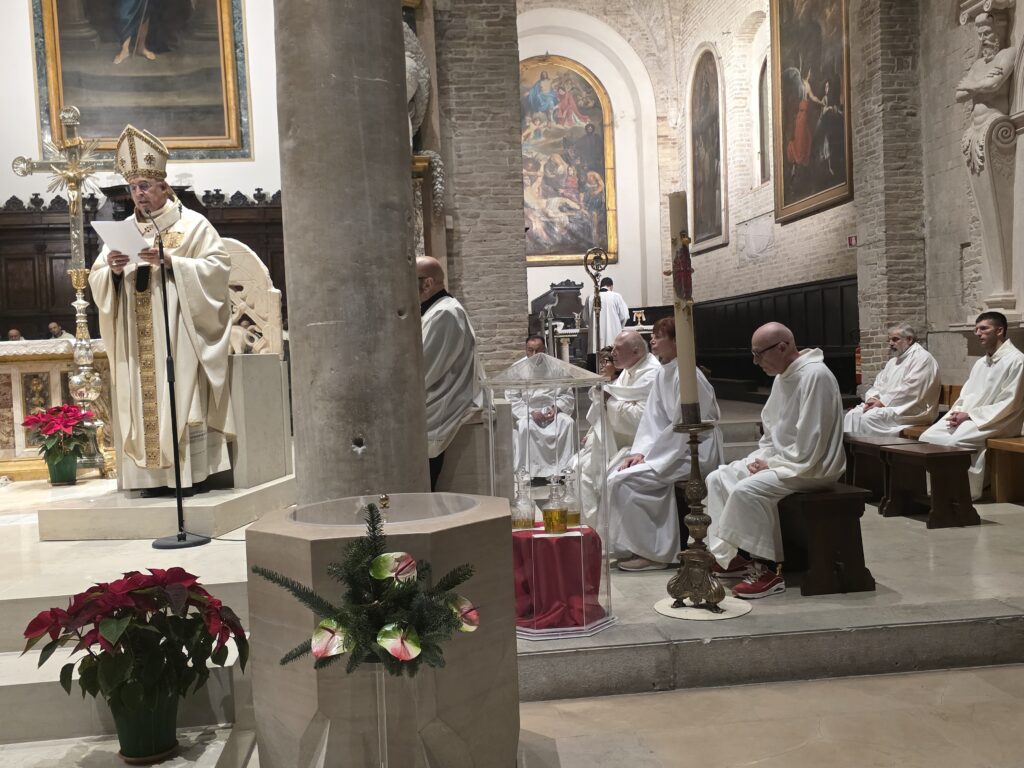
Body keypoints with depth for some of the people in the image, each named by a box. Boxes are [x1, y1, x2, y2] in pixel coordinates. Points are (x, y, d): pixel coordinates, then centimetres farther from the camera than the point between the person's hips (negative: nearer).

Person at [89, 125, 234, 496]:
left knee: (182, 397, -7)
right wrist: (112, 269, -10)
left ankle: (190, 473, -3)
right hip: (137, 337, 5)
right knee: (144, 402, 1)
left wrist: (170, 261, -17)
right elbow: (97, 280, 13)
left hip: (179, 331, -5)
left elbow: (218, 266, -8)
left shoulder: (192, 224, 3)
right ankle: (155, 475, 5)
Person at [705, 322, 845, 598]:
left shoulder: (815, 375, -20)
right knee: (718, 479, 3)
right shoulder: (782, 377, 10)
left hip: (811, 468, -10)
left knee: (747, 490, -29)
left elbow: (808, 445, -24)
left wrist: (772, 464, -16)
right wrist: (762, 457, 4)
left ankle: (769, 570, -17)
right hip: (779, 459, 10)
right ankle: (732, 554, 5)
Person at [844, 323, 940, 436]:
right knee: (852, 415, -16)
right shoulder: (893, 361, 23)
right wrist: (872, 398, -3)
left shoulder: (922, 358, -6)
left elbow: (909, 390, -17)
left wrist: (882, 402, -18)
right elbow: (879, 384, 20)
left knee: (868, 418, -30)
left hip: (912, 412, -8)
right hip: (887, 406, 8)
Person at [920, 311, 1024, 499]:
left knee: (955, 441, -32)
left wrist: (970, 415, -16)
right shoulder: (980, 363, 20)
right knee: (928, 437, -13)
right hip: (965, 418, 8)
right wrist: (957, 412, -3)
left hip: (996, 423, -8)